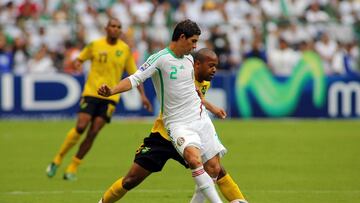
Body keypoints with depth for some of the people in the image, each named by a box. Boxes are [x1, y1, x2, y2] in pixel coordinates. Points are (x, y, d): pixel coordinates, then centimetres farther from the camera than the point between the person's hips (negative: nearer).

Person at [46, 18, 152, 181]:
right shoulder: (95, 45, 1)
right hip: (91, 92, -1)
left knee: (93, 133, -6)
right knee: (80, 127, -16)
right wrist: (77, 63, -12)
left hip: (110, 96, 1)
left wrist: (143, 95, 4)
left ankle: (72, 169, 4)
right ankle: (57, 160, 1)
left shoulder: (125, 49, 4)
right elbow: (80, 58, 13)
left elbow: (134, 74, 10)